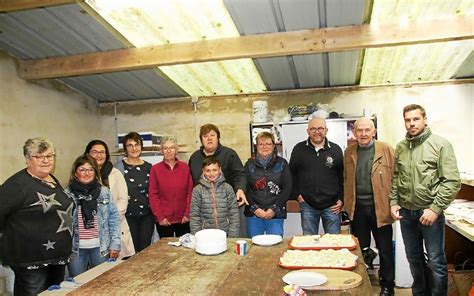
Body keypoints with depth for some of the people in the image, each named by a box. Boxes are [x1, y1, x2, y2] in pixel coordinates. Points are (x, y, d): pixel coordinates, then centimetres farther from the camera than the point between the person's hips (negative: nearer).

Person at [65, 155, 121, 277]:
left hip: (100, 247, 1)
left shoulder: (104, 192, 1)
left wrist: (115, 244, -2)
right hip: (76, 248, -1)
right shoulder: (67, 194, -4)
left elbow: (114, 219, 3)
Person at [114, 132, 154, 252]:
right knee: (131, 250, 2)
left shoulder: (148, 167, 7)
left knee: (145, 249, 6)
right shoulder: (119, 166, -3)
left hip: (146, 215, 3)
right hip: (128, 215, -2)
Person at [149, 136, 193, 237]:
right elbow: (153, 195, -2)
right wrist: (160, 217, -7)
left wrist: (187, 214, -3)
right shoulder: (155, 169, -2)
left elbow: (190, 191, 2)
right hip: (164, 221, -1)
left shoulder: (185, 167, 2)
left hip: (183, 219, 1)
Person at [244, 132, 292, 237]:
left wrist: (274, 209, -8)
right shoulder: (250, 164, 7)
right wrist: (254, 208, -8)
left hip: (275, 214, -1)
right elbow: (245, 188, 3)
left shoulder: (282, 163, 5)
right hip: (253, 213, 1)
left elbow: (287, 188, -1)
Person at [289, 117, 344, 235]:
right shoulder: (299, 149, 3)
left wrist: (341, 199, 0)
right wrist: (297, 194, 1)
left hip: (332, 205, 0)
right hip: (307, 205, 0)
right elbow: (292, 174, 9)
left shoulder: (336, 149, 3)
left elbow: (343, 176, 6)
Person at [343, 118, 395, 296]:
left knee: (385, 250, 10)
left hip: (380, 208, -3)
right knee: (360, 249, 15)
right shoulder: (349, 152, 5)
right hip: (357, 208, 3)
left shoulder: (386, 150, -5)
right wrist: (346, 202, 7)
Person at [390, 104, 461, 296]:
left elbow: (452, 181, -12)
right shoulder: (400, 147, 4)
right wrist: (393, 202, 3)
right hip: (406, 212, 4)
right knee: (414, 258, 18)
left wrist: (435, 209, -16)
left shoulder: (440, 144, -9)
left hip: (430, 212, -4)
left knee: (436, 261, 5)